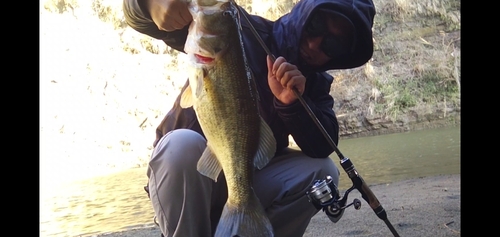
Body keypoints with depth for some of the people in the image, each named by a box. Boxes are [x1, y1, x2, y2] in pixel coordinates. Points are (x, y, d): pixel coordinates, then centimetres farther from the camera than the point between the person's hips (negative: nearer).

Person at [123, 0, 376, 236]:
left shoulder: (316, 82, 1)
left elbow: (323, 148, -14)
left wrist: (292, 103, -31)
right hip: (183, 171, -3)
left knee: (322, 170, -17)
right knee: (183, 143, -35)